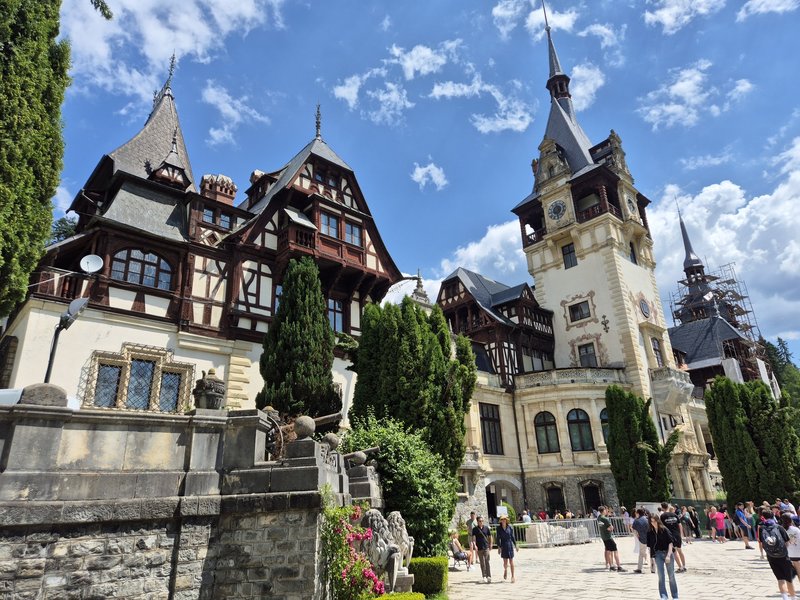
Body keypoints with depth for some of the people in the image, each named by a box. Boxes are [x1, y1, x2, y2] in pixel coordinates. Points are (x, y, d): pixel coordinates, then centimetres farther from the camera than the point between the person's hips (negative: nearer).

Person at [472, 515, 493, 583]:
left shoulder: (486, 528, 2)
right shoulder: (475, 529, -1)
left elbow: (490, 536, 11)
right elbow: (473, 537, -5)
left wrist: (490, 545, 9)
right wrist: (475, 545, -19)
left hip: (486, 547, 0)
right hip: (479, 548, 0)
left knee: (487, 561, -9)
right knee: (482, 562, 8)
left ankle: (489, 576, -8)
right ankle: (484, 576, 20)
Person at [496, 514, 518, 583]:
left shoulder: (510, 527, -1)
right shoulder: (499, 528, -2)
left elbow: (512, 537, 6)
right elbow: (498, 538, 1)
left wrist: (515, 545, 7)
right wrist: (498, 547, -4)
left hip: (510, 545, 0)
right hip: (503, 545, 0)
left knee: (511, 562, -1)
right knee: (505, 562, 5)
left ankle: (513, 577, 9)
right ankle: (505, 570, 38)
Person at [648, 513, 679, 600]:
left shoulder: (664, 530, -10)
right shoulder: (650, 533, -1)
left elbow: (670, 543, -11)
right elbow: (649, 546, 4)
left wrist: (668, 555, -18)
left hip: (667, 553, -2)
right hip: (657, 554, 2)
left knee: (671, 575, 8)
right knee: (661, 576, -1)